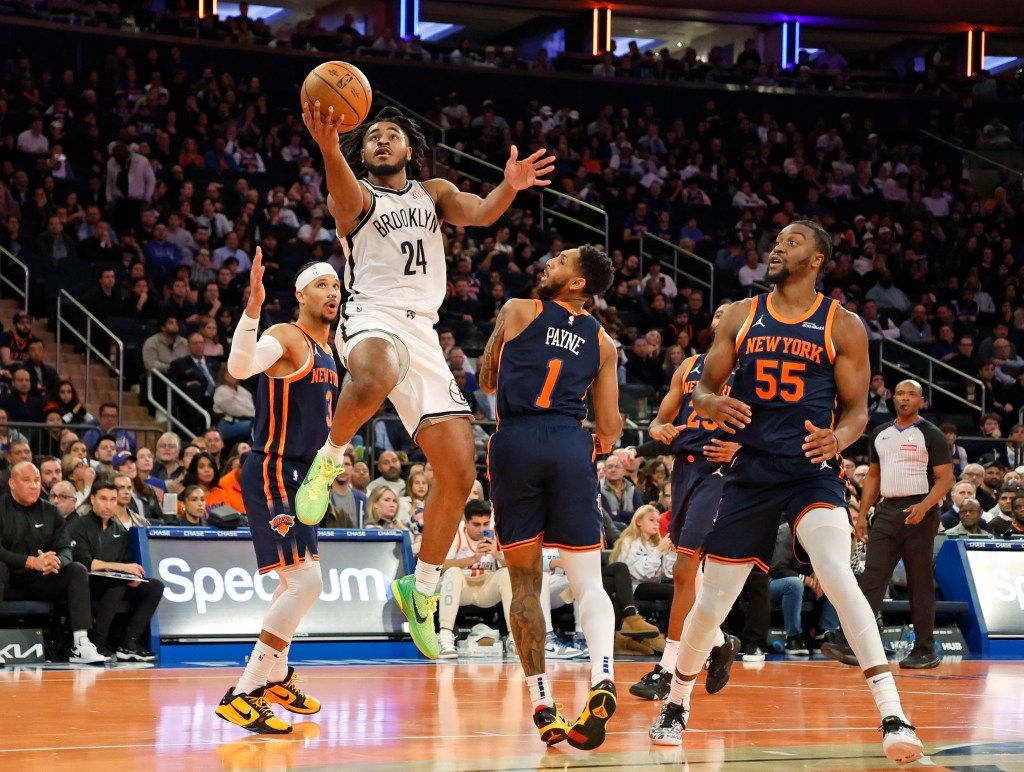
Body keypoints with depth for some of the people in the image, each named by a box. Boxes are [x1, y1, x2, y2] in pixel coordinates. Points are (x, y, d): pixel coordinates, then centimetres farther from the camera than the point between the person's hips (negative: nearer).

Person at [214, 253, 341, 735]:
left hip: (298, 476, 10)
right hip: (271, 474, -10)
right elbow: (239, 367, -35)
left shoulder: (328, 350, 14)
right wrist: (253, 308, -45)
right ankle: (242, 695, -17)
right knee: (306, 582, -18)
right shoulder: (285, 338, -13)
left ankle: (276, 679, 41)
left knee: (299, 582, 22)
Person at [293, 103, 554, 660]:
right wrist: (328, 147, -41)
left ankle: (422, 588, 14)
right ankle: (329, 460, -17)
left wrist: (509, 188, -23)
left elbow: (478, 213, 1)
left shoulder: (435, 193, 23)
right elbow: (344, 193, -17)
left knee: (459, 471, -3)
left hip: (422, 333, 5)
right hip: (372, 319, -5)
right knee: (378, 375, -44)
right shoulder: (356, 195, 9)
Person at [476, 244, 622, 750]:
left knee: (524, 581, 7)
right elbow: (610, 427, 14)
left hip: (517, 442, -1)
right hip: (570, 444, 1)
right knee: (587, 581, 1)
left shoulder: (518, 311, 11)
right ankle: (603, 676, -25)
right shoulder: (602, 342, 17)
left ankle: (542, 705, 3)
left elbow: (487, 381, 22)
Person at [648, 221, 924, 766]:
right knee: (711, 602, 6)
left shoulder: (842, 326, 2)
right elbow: (702, 385, 11)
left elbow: (857, 408, 4)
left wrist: (839, 437, -20)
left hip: (812, 471, -3)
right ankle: (675, 706, 32)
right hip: (750, 473, 3)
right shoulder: (741, 317, 8)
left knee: (838, 575, -27)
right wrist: (710, 403, -14)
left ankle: (893, 718, -29)